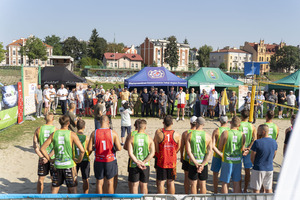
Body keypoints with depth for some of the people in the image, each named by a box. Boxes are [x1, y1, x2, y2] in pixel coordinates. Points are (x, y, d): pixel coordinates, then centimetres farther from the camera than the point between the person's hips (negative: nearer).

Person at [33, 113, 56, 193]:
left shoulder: (38, 130, 0)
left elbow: (35, 146, -5)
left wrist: (42, 157, -8)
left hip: (42, 158, 2)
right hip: (54, 158, -2)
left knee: (40, 180, 15)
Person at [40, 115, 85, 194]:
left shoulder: (54, 134, 1)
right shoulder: (72, 134, -9)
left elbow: (42, 148, 1)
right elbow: (82, 150, -17)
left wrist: (50, 159, 9)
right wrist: (79, 160, -2)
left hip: (57, 165, 3)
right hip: (69, 165, -3)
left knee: (54, 190, 15)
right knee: (73, 190, 9)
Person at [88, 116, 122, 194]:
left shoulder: (94, 133, -6)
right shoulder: (113, 133, -10)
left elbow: (89, 149, -6)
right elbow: (119, 148, -11)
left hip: (98, 161, 1)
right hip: (110, 161, -1)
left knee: (99, 183, 15)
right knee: (109, 183, 13)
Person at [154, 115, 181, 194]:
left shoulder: (159, 133, -15)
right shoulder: (176, 135, -8)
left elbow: (156, 149, -10)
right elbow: (178, 149, 4)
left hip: (161, 161, -2)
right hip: (172, 161, 2)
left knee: (161, 182, 8)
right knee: (171, 182, 15)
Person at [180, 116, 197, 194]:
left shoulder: (185, 133, -6)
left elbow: (182, 147, -1)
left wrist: (181, 156, 13)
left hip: (187, 158, 1)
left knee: (187, 177, 11)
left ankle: (187, 194, 18)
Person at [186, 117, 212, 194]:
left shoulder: (190, 135, -6)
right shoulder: (207, 136, -4)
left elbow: (188, 151, -12)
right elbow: (209, 152, -10)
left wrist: (196, 163, -13)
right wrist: (202, 165, -14)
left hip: (193, 163, -1)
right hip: (204, 163, 1)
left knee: (193, 184, 10)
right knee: (203, 184, 13)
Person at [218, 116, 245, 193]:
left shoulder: (225, 133, -12)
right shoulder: (242, 135, -3)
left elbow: (220, 148, -6)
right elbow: (242, 149, 8)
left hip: (227, 161, -3)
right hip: (238, 161, 3)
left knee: (225, 183, 9)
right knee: (236, 182, 16)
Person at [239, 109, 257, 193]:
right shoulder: (252, 126, 0)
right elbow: (254, 139, -9)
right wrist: (249, 148, -13)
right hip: (248, 151, 2)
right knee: (247, 171, 12)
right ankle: (245, 190, 21)